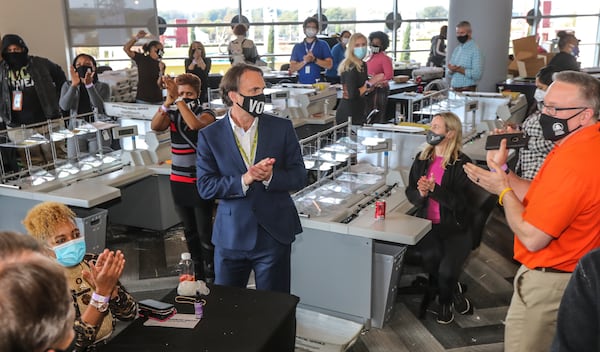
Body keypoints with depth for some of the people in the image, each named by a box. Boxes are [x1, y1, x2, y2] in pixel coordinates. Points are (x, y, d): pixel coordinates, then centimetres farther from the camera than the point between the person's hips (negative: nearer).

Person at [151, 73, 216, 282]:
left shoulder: (206, 114, -7)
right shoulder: (172, 114, 5)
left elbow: (195, 124, -29)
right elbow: (155, 126, -15)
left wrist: (178, 100, -32)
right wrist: (167, 102, -28)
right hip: (178, 181, 5)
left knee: (205, 233, -3)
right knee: (189, 231, 15)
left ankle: (211, 277, 7)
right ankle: (198, 274, 29)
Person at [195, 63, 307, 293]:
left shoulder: (282, 128, 0)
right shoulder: (210, 135, -2)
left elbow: (299, 177, 0)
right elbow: (205, 187, -6)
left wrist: (270, 176, -20)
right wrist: (243, 180, -21)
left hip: (275, 234, 0)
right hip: (230, 237, 0)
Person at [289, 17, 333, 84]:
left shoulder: (323, 45, 9)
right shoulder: (297, 47, 14)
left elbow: (329, 65, 0)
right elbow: (292, 68, 6)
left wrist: (314, 59, -13)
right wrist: (304, 61, -10)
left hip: (317, 83, -1)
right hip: (301, 83, 1)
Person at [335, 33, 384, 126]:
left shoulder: (362, 65, 12)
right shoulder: (351, 67, -16)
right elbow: (352, 94, -23)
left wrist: (375, 83, 1)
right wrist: (370, 83, -13)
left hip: (359, 112, 9)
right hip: (349, 114, -9)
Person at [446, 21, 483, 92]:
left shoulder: (475, 50, -7)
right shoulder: (456, 49, 13)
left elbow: (477, 74, -17)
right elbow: (448, 74, 12)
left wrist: (459, 69, -18)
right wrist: (451, 70, -9)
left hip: (467, 91, -6)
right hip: (454, 90, 6)